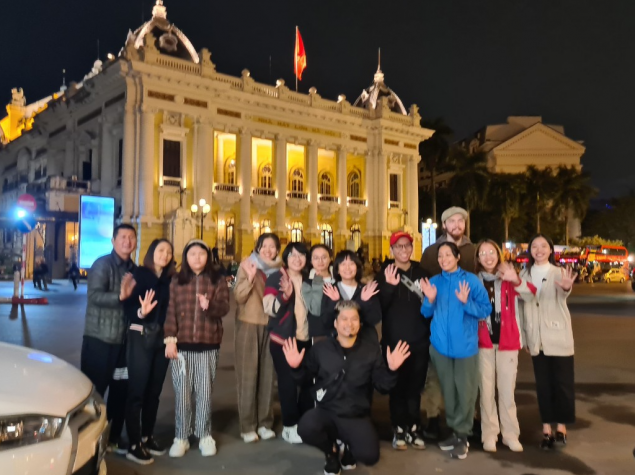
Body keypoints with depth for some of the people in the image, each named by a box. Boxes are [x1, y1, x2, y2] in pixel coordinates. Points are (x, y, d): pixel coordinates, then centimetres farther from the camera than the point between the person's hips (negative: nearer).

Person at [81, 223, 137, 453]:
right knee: (94, 389, 1)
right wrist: (120, 296, -37)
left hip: (124, 338, 7)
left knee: (121, 389, 13)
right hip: (100, 338, -6)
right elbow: (94, 296, -23)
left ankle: (114, 437, 27)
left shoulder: (134, 269, 11)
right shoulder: (102, 264, -9)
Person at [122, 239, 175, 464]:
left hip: (163, 338, 5)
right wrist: (140, 312, -28)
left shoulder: (171, 280, 8)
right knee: (137, 390, -1)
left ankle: (147, 437, 25)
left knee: (154, 391, 11)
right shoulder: (139, 274, -4)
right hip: (141, 336, -4)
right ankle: (134, 445, 7)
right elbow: (127, 306, -11)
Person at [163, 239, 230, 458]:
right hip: (182, 344, 1)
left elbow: (225, 307, -3)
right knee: (182, 392, 4)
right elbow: (170, 311, 3)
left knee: (205, 391, 5)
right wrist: (170, 338, -4)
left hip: (208, 344, 0)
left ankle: (205, 435, 19)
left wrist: (210, 305, -24)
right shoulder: (176, 281, 6)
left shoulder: (217, 280, 4)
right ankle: (181, 437, 17)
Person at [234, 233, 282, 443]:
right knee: (248, 374, 0)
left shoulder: (279, 269, 8)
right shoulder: (247, 265, -3)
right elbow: (239, 297, -10)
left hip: (271, 326, 3)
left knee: (267, 374, 6)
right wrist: (250, 278, -24)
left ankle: (265, 422, 16)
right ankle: (247, 425, 7)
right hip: (248, 325, -3)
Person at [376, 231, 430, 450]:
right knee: (397, 387, 4)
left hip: (419, 340, 2)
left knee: (415, 387, 9)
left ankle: (414, 428, 20)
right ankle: (399, 430, 15)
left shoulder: (421, 271, 8)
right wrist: (389, 286, -25)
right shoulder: (386, 274, 0)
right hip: (394, 340, -2)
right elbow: (379, 306, -11)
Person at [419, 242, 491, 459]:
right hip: (440, 344, 3)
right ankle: (454, 430, 28)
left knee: (465, 391, 3)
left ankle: (462, 435, 16)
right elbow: (426, 313, 5)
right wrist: (430, 300, -14)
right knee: (448, 390, 14)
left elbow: (486, 309, -10)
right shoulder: (434, 281, 5)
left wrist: (466, 302, -25)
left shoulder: (471, 280, -6)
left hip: (465, 345, -3)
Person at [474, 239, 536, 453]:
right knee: (486, 389, 5)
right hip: (484, 341, 0)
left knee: (507, 390, 6)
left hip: (507, 341, 0)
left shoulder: (508, 279, 0)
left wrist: (516, 280, -37)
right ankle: (489, 434, 14)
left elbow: (531, 292, -18)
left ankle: (510, 434, 17)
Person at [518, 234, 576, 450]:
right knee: (543, 384, 8)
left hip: (558, 337, -3)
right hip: (536, 339, 3)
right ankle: (547, 428, 15)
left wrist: (566, 287, -51)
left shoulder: (559, 273, -4)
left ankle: (561, 426, 15)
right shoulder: (525, 274, 6)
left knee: (562, 382, 2)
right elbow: (522, 304, 8)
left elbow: (563, 296, -26)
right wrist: (523, 335, 4)